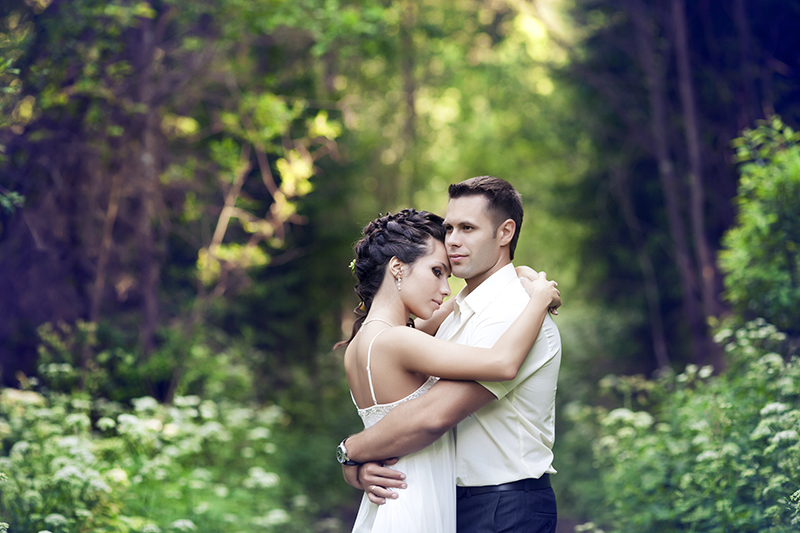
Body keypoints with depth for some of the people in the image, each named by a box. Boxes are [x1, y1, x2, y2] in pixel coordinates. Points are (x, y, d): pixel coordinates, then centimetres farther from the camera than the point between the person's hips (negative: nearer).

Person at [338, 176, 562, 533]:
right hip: (453, 503, 8)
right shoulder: (455, 313, 11)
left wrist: (350, 453, -14)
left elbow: (433, 416, -26)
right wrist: (365, 465, -10)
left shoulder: (515, 315, -19)